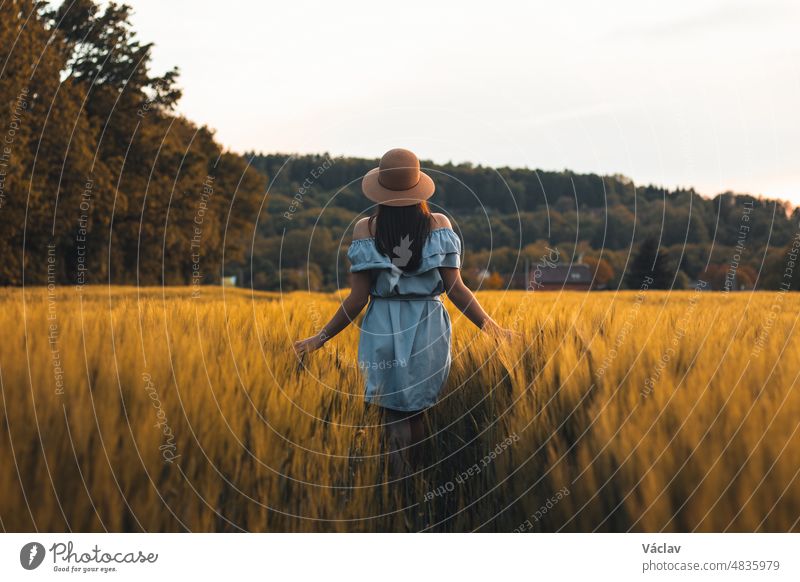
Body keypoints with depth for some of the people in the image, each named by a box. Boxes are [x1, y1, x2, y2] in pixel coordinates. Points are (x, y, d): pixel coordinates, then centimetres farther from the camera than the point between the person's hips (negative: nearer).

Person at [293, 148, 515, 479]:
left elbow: (358, 298, -8)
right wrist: (490, 326, 1)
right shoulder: (439, 225, -4)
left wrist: (320, 339, 0)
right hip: (429, 329, 1)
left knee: (395, 413, 9)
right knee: (417, 411, 16)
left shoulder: (365, 229, -5)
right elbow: (455, 288, -8)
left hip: (383, 331, -1)